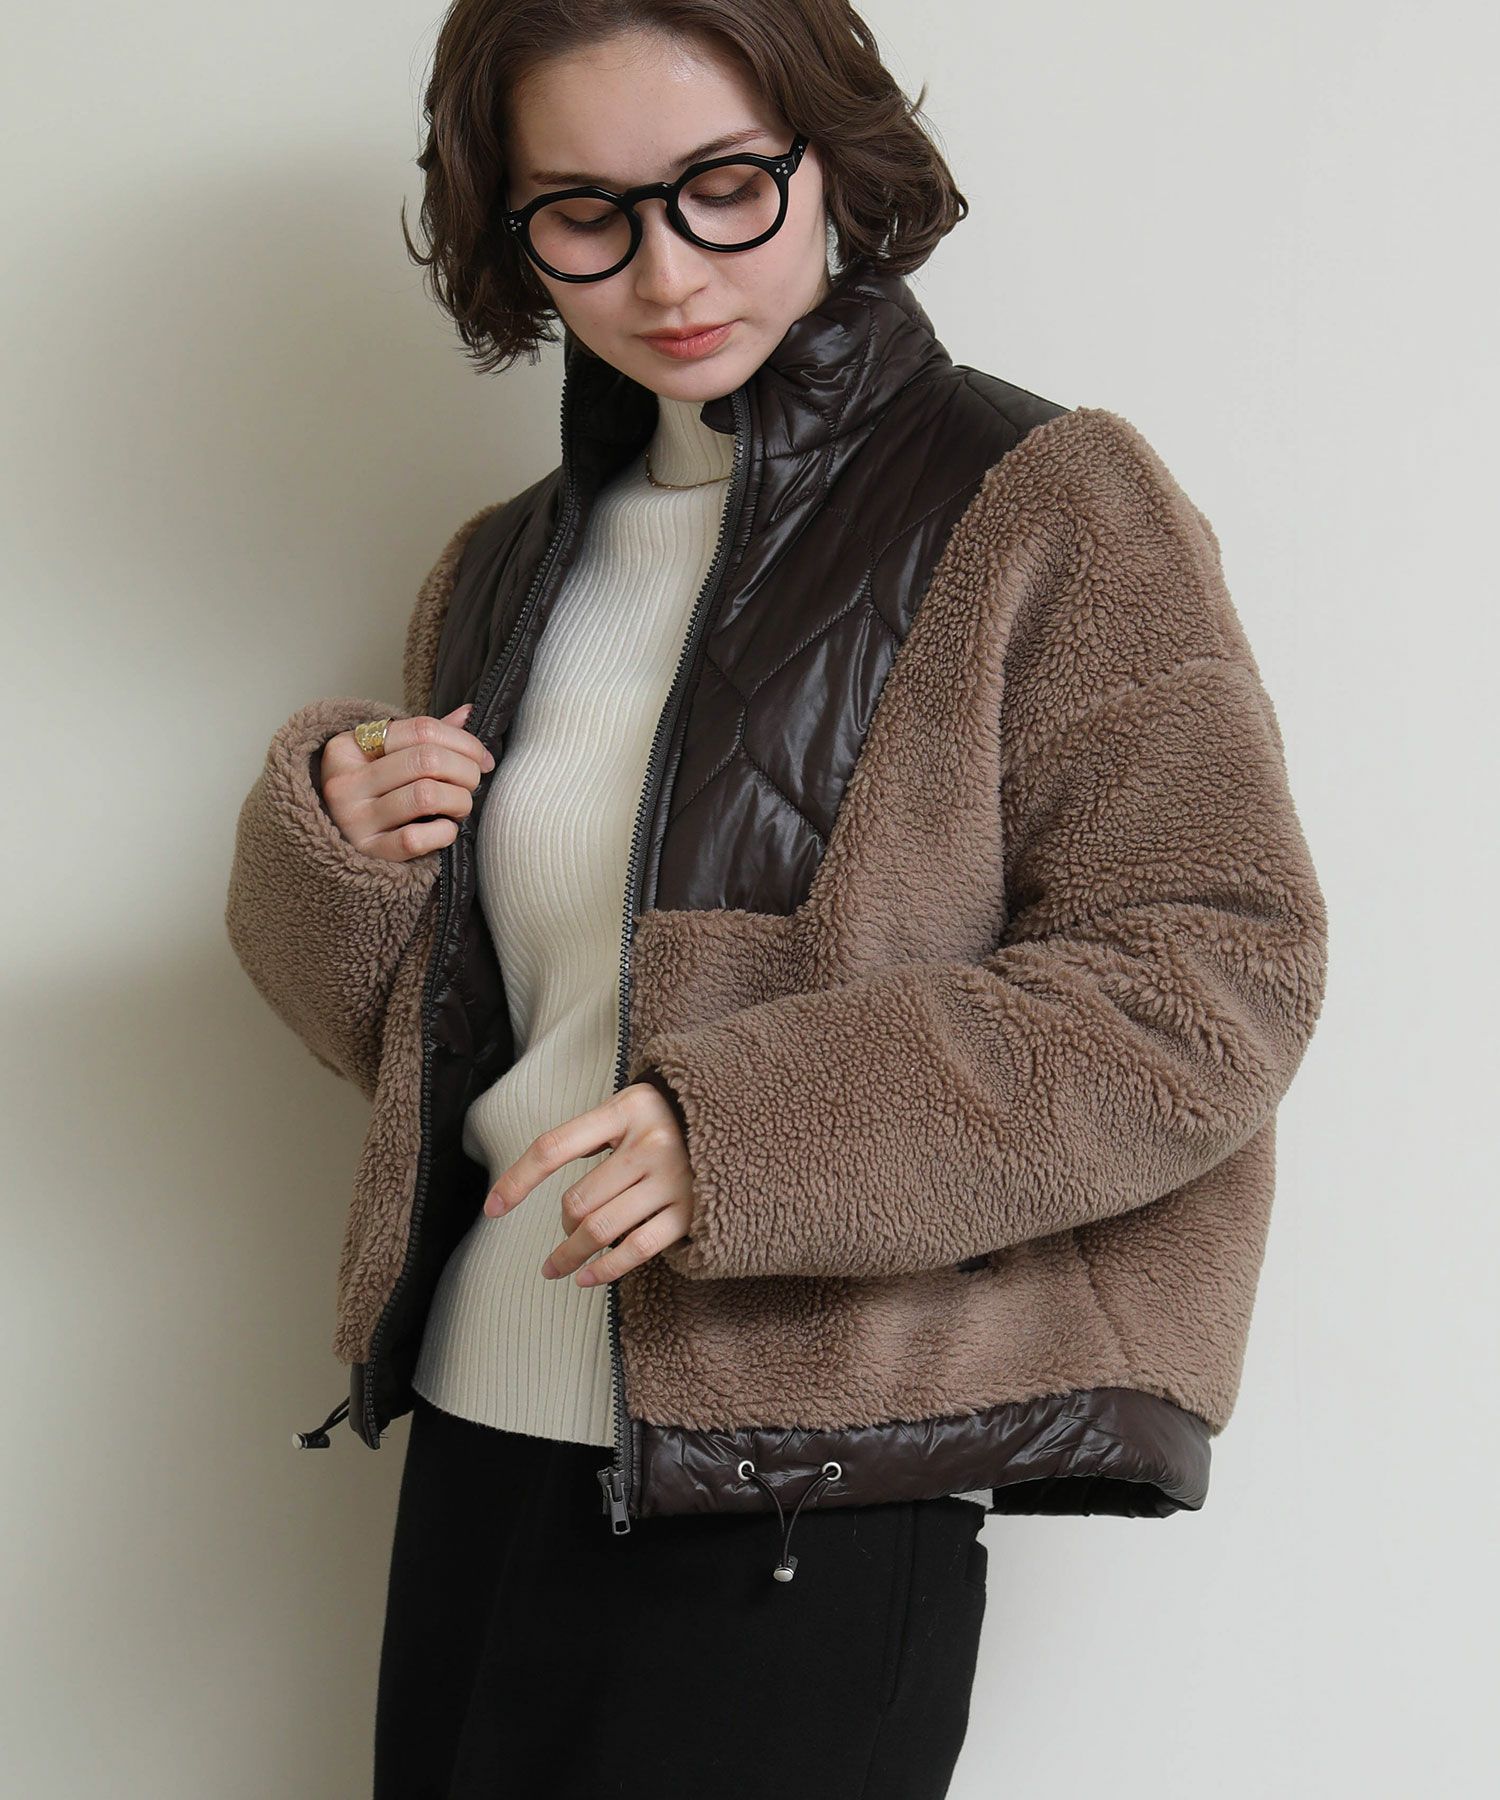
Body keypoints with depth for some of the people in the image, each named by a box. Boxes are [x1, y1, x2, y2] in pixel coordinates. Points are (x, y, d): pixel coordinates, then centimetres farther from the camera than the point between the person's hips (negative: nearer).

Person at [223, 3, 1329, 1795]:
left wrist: (756, 1130, -22)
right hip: (476, 1443, 6)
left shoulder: (1037, 508, -6)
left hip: (805, 1511, -5)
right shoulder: (504, 573, 12)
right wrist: (326, 845, -3)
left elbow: (1219, 977, -13)